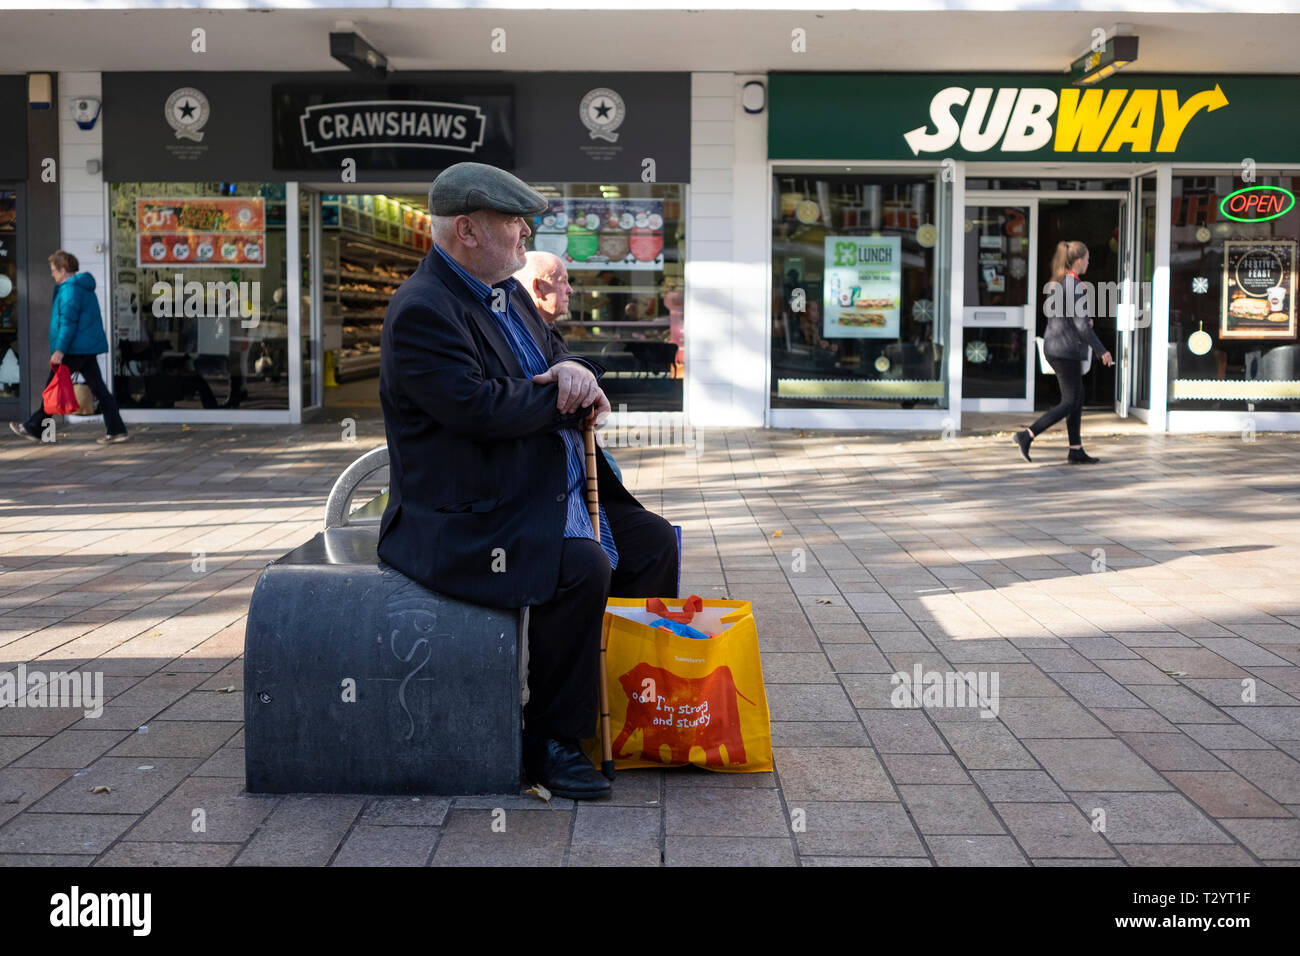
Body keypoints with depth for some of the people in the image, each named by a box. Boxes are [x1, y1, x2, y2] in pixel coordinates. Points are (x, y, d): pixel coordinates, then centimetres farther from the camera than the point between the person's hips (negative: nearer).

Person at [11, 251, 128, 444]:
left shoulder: (70, 289, -12)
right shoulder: (85, 288, 18)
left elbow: (68, 322, -19)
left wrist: (60, 349, -20)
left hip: (74, 349, -9)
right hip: (89, 347, 9)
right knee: (98, 388, 5)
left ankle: (33, 428, 10)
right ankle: (117, 430, 0)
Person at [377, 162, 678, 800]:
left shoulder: (506, 292, 14)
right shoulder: (421, 311, -16)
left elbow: (556, 357, 18)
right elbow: (482, 409, -26)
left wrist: (575, 371, -9)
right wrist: (565, 398, -11)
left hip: (552, 498, 10)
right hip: (463, 523, -10)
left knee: (652, 542, 8)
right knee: (583, 568, -30)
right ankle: (550, 741, -13)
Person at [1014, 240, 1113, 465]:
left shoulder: (1056, 283, 11)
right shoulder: (1075, 287, -17)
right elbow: (1081, 325, -19)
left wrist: (1086, 318, 11)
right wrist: (1102, 351, -12)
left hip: (1053, 346, 9)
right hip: (1066, 349, -9)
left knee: (1078, 398, 13)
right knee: (1070, 402, -2)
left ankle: (1076, 451, 15)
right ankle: (1028, 434, -7)